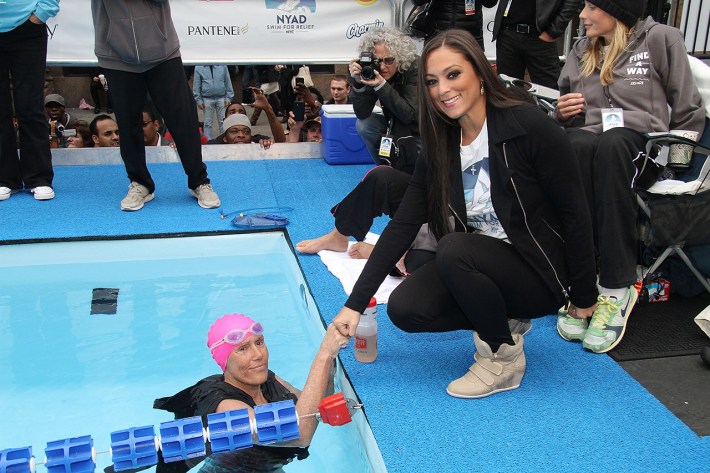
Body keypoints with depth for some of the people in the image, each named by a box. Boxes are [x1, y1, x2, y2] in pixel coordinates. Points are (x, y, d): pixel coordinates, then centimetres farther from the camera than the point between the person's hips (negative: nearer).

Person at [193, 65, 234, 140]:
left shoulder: (222, 65, 1)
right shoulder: (198, 67, 1)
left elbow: (228, 82, 4)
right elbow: (196, 85, 4)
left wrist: (228, 98, 0)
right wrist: (199, 100, 0)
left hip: (221, 98, 0)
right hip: (207, 99, 0)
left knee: (223, 121, 2)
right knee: (208, 123, 6)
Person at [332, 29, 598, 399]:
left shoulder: (529, 127, -18)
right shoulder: (439, 146, -1)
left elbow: (574, 213, -13)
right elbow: (402, 225, -5)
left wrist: (584, 297, -7)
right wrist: (356, 303, -9)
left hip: (540, 272, -5)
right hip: (483, 267, 6)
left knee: (453, 249, -31)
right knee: (404, 309, -15)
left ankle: (505, 357, -8)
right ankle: (501, 320, 8)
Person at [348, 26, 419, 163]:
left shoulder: (415, 69, -24)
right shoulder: (373, 71, -12)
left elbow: (409, 115, -29)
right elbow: (362, 114, -15)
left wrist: (381, 85, -37)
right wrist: (358, 83, -31)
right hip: (395, 126, 5)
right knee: (363, 125, -16)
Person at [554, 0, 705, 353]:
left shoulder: (661, 39, 10)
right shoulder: (581, 51, 22)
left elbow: (688, 112, 9)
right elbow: (564, 118, 26)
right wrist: (562, 112, 5)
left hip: (639, 147, -2)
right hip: (584, 143, 3)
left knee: (612, 143, -40)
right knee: (578, 144, -36)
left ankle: (617, 290, -38)